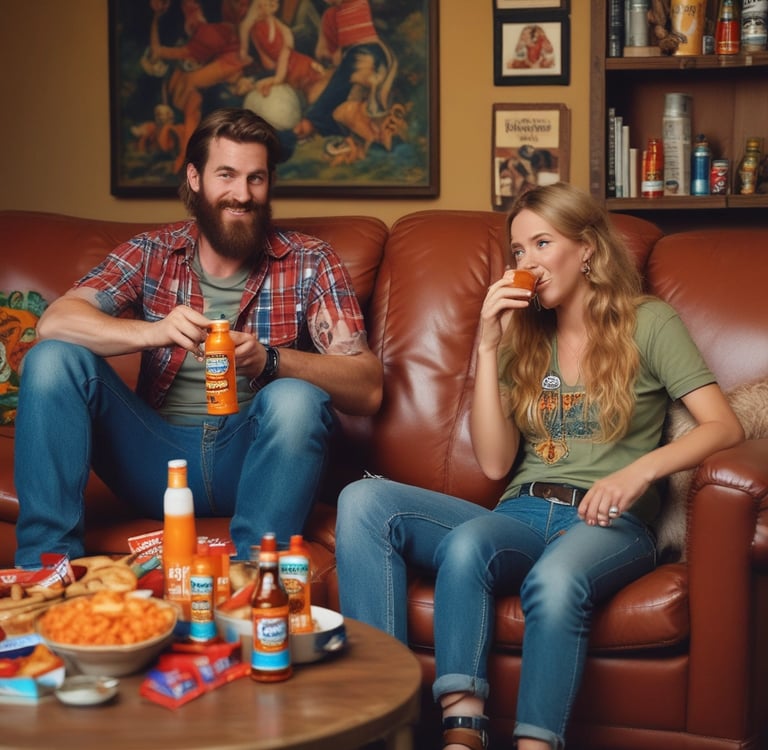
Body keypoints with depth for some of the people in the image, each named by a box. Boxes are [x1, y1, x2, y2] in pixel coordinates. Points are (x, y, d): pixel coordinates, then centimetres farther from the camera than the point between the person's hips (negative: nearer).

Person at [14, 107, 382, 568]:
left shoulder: (309, 263, 1)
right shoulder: (152, 253, 6)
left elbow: (368, 390, -8)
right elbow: (55, 321, -9)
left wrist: (270, 360, -26)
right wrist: (153, 332, -28)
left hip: (250, 459, -2)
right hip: (160, 458, 2)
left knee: (295, 399, -32)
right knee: (53, 358, -14)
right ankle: (46, 567, -14)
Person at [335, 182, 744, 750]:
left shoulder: (648, 324, 8)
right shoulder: (522, 338, 20)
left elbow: (725, 427, -4)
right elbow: (495, 464, 9)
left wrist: (640, 471, -22)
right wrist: (488, 348, 3)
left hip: (607, 522, -4)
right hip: (521, 517, 5)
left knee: (553, 580, -43)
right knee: (364, 501, -23)